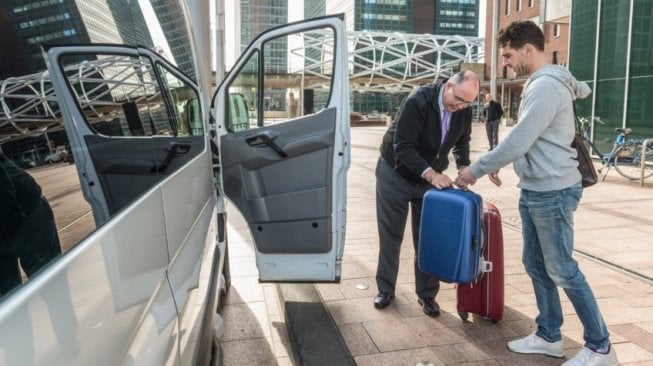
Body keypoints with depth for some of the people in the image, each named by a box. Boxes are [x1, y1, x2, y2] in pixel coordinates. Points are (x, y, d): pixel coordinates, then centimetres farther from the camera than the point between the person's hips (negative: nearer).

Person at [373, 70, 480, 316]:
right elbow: (403, 147, -31)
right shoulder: (418, 101, -28)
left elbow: (462, 140, 8)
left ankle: (427, 294, 18)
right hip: (396, 174, -4)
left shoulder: (464, 111, -11)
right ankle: (385, 289, 21)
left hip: (430, 177, 4)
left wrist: (464, 166, -11)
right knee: (390, 235, 6)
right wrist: (430, 174, -41)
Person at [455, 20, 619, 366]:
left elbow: (518, 142, -24)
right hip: (534, 191, 10)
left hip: (552, 192, -10)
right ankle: (549, 336, 29)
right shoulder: (540, 83, 13)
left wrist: (476, 169, -14)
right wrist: (496, 164, 14)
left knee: (563, 271, 1)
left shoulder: (546, 86, -19)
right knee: (536, 266, 15)